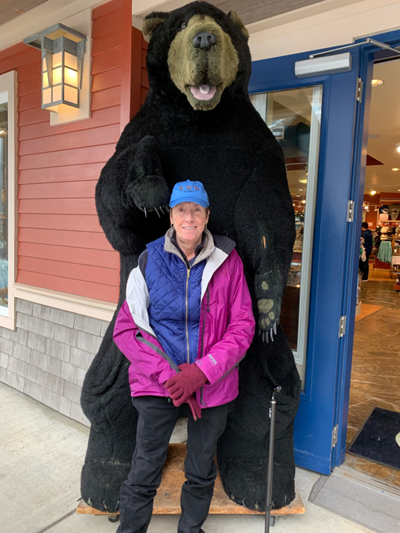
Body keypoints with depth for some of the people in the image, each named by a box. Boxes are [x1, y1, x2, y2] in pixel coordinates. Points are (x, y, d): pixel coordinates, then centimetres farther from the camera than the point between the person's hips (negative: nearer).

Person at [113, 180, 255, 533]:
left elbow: (242, 326, -4)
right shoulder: (149, 260, -5)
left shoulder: (227, 261, -5)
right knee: (143, 475, 4)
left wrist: (201, 370, -15)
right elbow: (126, 328, -4)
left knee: (201, 474, 18)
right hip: (158, 383, -1)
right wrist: (167, 374, -13)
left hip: (212, 384, 1)